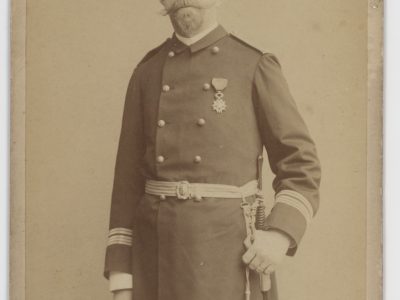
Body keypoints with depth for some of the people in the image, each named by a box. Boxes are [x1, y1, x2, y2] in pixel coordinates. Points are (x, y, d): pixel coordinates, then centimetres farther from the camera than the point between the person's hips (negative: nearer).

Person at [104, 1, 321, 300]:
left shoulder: (256, 66, 0)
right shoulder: (147, 73, 10)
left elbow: (302, 165, 0)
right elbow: (128, 178, 9)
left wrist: (280, 235, -17)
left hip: (228, 254, -3)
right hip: (158, 254, 4)